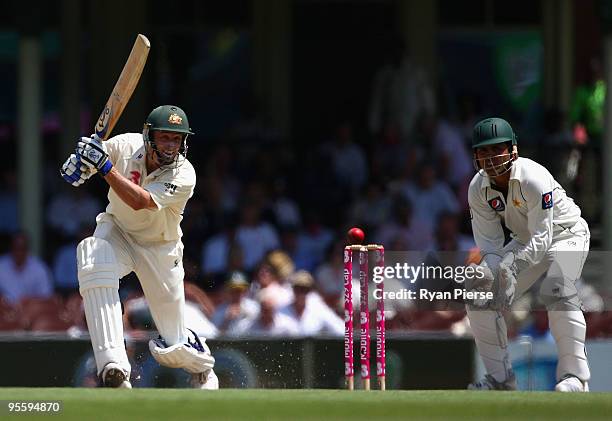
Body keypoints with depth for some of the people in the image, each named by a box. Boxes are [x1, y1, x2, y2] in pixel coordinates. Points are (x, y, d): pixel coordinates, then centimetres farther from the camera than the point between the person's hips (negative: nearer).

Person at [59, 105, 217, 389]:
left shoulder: (184, 175, -26)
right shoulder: (125, 146, -18)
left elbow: (139, 201, -39)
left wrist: (105, 167, -46)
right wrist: (78, 161, -28)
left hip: (160, 247, -2)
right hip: (116, 231, 2)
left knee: (175, 349, 0)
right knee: (95, 268, -37)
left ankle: (203, 368, 41)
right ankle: (113, 367, -41)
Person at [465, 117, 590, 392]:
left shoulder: (534, 179, -32)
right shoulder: (478, 189, -13)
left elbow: (542, 238, -33)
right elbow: (489, 243, -14)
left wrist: (510, 265, -46)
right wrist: (499, 274, -34)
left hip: (566, 235, -6)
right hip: (526, 242, 7)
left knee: (556, 291, -33)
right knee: (480, 294, -6)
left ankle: (575, 376, -28)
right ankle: (500, 378, 5)